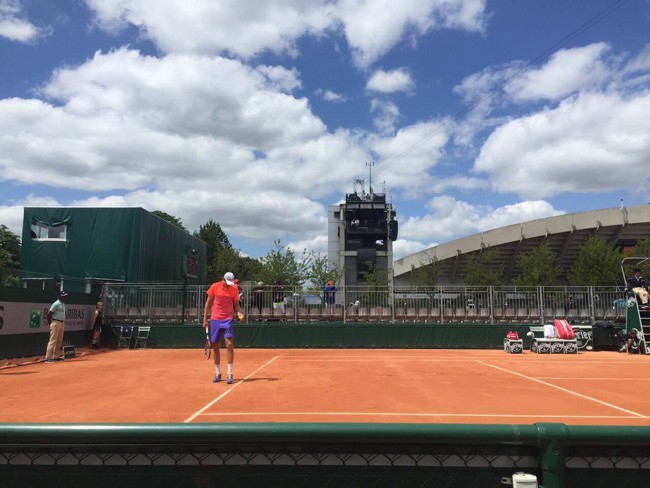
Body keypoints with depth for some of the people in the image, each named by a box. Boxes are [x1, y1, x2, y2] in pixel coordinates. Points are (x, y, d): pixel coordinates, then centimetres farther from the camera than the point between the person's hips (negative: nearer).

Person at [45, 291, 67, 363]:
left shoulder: (63, 304, 15)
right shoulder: (56, 304, -12)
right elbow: (48, 314, -14)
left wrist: (63, 323, 16)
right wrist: (50, 324, -10)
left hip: (62, 324, 9)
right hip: (56, 323, -9)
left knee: (59, 341, 12)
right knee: (53, 341, -10)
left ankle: (54, 356, 20)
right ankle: (48, 358, -8)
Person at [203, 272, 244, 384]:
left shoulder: (234, 288, -1)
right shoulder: (215, 287, -3)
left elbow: (236, 304, 7)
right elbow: (208, 303, 4)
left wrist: (239, 313, -14)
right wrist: (205, 319, 1)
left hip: (228, 319, -1)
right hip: (215, 320, 1)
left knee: (229, 344, -12)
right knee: (215, 346, 6)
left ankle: (230, 374, -5)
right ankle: (218, 373, 21)